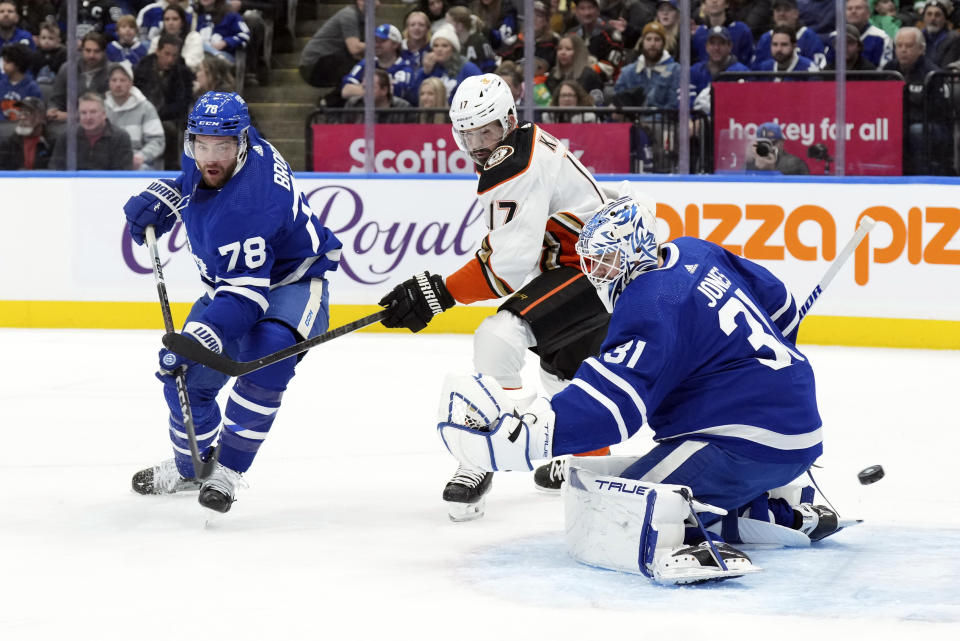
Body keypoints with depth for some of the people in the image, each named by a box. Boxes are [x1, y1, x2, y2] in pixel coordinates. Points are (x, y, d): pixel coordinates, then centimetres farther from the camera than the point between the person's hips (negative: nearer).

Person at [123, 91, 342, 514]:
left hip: (290, 283, -9)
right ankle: (190, 467, 35)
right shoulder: (204, 162, -14)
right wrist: (162, 198, 0)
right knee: (187, 377, 7)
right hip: (230, 282, 9)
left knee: (267, 357, -37)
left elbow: (246, 294, -41)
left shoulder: (245, 207, -38)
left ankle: (227, 470, -27)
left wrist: (197, 339, -51)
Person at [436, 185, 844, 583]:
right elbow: (778, 303, 27)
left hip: (744, 445, -10)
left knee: (602, 529, -17)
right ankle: (793, 517, 21)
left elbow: (612, 405, -28)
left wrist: (523, 434, -37)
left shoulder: (652, 308, -16)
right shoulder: (696, 255, 12)